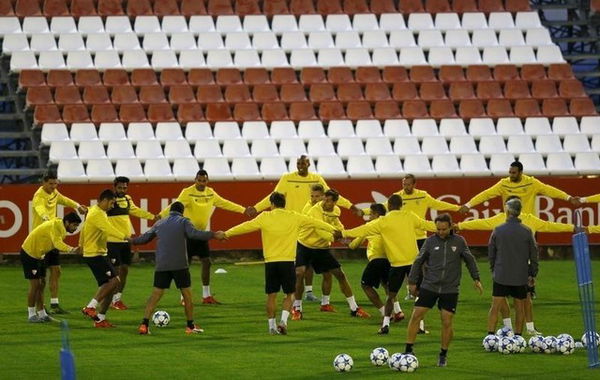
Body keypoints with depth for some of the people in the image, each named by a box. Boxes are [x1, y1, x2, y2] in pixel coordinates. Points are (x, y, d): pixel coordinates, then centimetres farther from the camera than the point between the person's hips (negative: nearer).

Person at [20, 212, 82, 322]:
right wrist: (71, 249, -58)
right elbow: (57, 243, -44)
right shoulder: (55, 226, -27)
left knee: (41, 284, 10)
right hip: (29, 254, -10)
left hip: (38, 255, 10)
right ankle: (32, 315, 1)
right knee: (35, 284, -7)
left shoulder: (61, 228, 3)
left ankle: (41, 314, 15)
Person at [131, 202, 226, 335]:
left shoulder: (159, 224, 16)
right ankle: (190, 326, 12)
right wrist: (214, 235, -10)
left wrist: (132, 241, 39)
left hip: (161, 265, 3)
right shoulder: (183, 221, 3)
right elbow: (194, 234, -13)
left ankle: (144, 324, -7)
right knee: (187, 294, 8)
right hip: (180, 265, -3)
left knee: (155, 294, 4)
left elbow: (145, 237, 21)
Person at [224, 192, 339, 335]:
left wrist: (226, 234, 17)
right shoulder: (294, 217, 2)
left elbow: (245, 227, 5)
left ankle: (272, 326, 9)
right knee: (289, 294, 10)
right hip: (287, 261, 0)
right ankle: (283, 320, -7)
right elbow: (315, 222, 12)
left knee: (271, 295, 8)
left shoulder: (265, 217, 0)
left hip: (270, 262, 0)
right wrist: (333, 230, 25)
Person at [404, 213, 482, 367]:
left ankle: (443, 355, 15)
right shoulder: (431, 241, 0)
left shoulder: (459, 242, 0)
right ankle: (408, 351, 1)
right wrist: (412, 282, 7)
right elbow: (418, 262, 7)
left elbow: (470, 260, 12)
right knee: (416, 315, -8)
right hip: (429, 286, 0)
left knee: (447, 322, -2)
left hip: (450, 290, 0)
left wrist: (476, 279, 11)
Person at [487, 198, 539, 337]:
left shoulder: (498, 230, -3)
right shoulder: (526, 232, -4)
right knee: (520, 308, 11)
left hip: (501, 275, 0)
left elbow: (491, 253, 4)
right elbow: (533, 254, 1)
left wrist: (493, 269, 18)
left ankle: (490, 336, -4)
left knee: (495, 307, 1)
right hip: (520, 277, 0)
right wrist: (532, 274, 10)